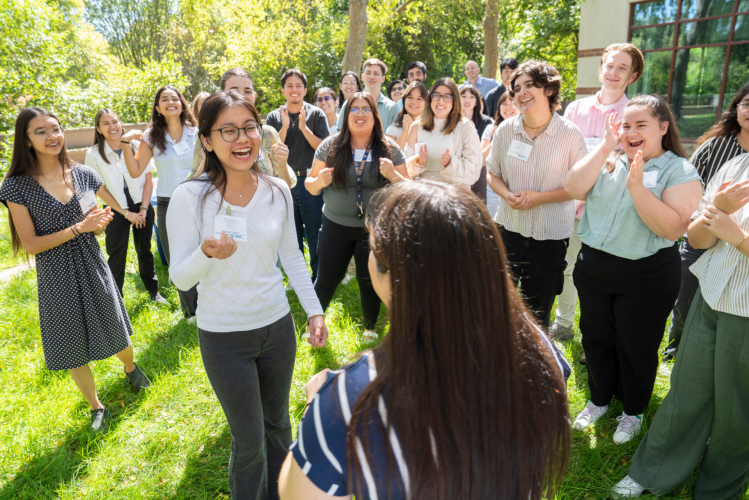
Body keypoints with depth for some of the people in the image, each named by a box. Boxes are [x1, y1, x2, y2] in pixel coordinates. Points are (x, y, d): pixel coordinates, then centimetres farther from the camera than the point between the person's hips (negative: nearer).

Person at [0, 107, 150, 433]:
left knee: (115, 332, 15)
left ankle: (131, 369, 49)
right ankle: (96, 407, 34)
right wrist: (77, 228, -19)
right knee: (73, 347, 12)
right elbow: (29, 244, -11)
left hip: (92, 268, 2)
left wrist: (99, 221, -14)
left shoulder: (83, 175, 0)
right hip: (56, 277, -2)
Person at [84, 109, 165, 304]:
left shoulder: (136, 146, -4)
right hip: (117, 211, -1)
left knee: (144, 251, 14)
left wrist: (143, 209, -7)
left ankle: (153, 291, 29)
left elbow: (148, 179, -1)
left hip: (142, 207, 2)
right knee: (116, 256, 3)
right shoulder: (94, 154, -7)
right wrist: (126, 213, -9)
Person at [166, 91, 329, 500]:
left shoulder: (277, 190, -5)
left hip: (278, 326, 4)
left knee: (278, 423, 23)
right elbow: (180, 278, -13)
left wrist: (314, 310, 1)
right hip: (224, 338, -4)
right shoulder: (189, 197, -16)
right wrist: (207, 254, -33)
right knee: (249, 442, 9)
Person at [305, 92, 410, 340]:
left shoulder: (390, 149, -3)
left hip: (374, 228, 0)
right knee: (327, 280, 6)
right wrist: (320, 181, -19)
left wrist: (393, 175, -20)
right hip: (335, 226, 1)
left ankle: (370, 327, 34)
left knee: (370, 281, 10)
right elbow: (310, 185, 4)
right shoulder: (330, 146, -3)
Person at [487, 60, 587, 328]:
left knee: (538, 311, 12)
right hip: (510, 226, 2)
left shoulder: (569, 134, -11)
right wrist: (507, 195, -14)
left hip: (550, 234, -2)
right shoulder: (505, 130, -3)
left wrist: (539, 198, -19)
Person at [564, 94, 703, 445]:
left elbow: (673, 228, -21)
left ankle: (633, 411, 39)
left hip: (646, 276, -4)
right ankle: (599, 399, 43)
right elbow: (573, 188, -15)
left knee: (637, 348, 13)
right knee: (596, 338, 19)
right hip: (593, 265, 4)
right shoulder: (609, 160, 1)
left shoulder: (680, 171, -10)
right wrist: (607, 145, -14)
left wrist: (637, 186, -27)